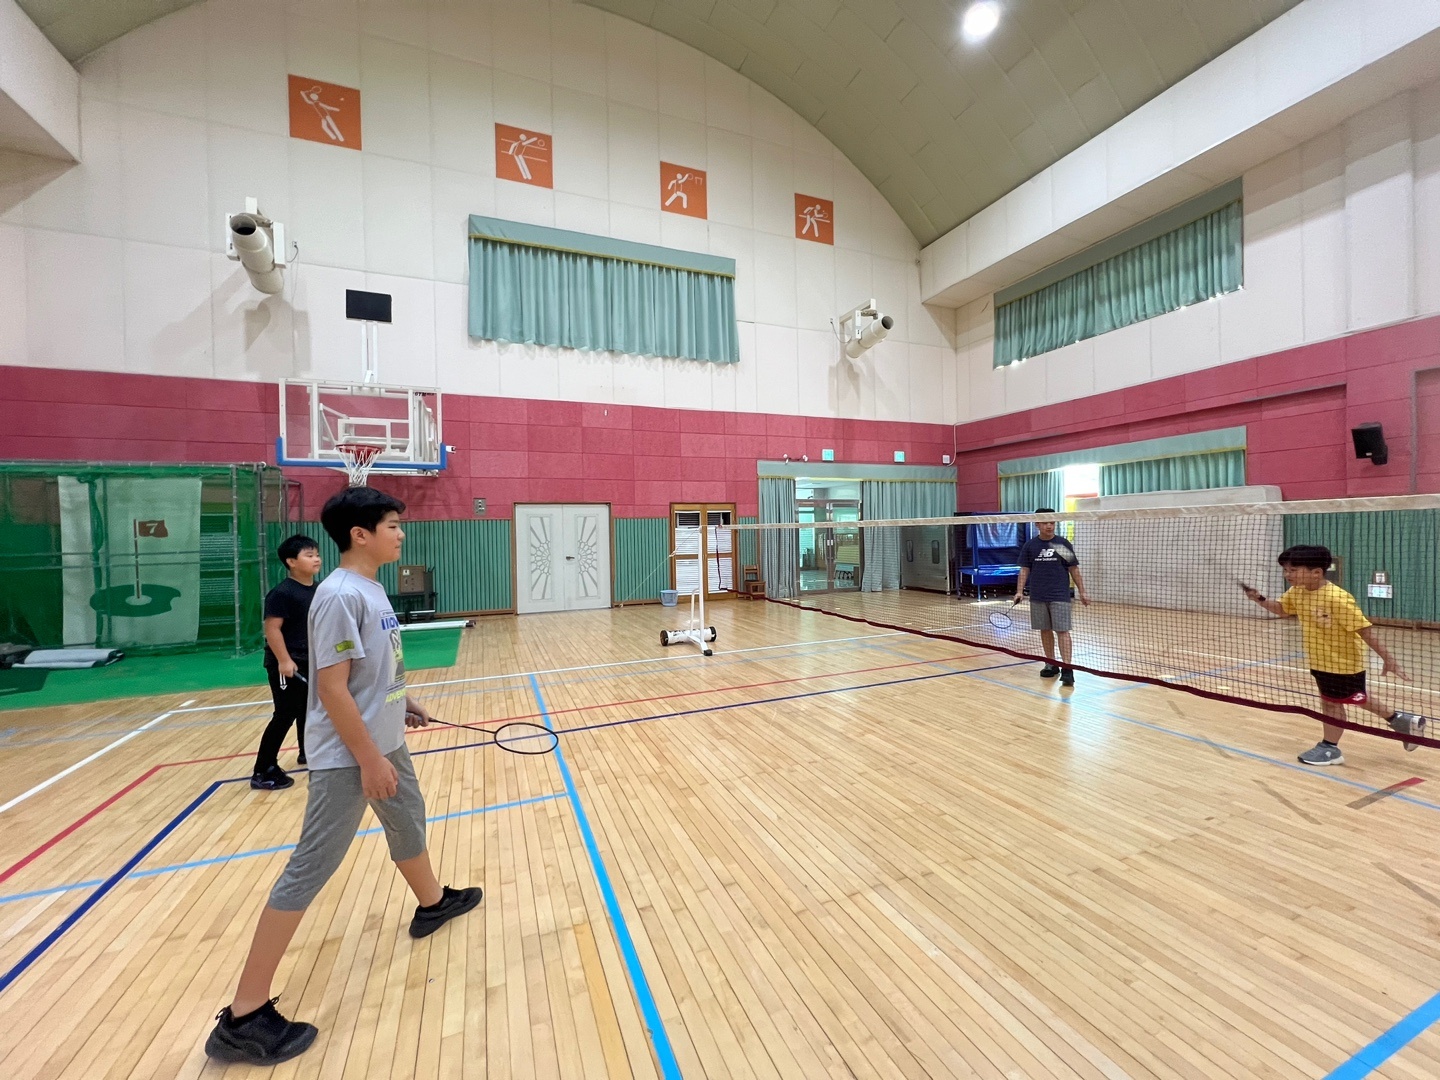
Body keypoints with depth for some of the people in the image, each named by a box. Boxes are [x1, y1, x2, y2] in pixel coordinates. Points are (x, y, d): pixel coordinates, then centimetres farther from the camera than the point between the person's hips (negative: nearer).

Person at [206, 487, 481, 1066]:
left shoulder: (370, 588, 5)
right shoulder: (340, 595, -24)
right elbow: (331, 688, -24)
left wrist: (403, 703, 22)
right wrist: (369, 759, -20)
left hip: (385, 743, 10)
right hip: (348, 757, -10)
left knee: (409, 822, 27)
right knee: (308, 872, 1)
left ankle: (432, 904, 51)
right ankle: (244, 1017, 18)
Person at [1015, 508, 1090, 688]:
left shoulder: (1063, 544, 0)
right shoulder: (1030, 545, 3)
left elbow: (1074, 569, 4)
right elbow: (1024, 570, 5)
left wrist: (1082, 591, 1)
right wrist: (1019, 591, -5)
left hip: (1060, 596, -2)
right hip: (1038, 597, 2)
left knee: (1062, 630, -6)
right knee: (1045, 630, 10)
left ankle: (1067, 668, -7)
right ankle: (1051, 664, 21)